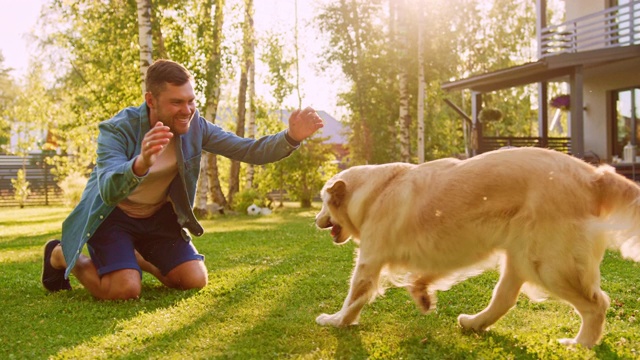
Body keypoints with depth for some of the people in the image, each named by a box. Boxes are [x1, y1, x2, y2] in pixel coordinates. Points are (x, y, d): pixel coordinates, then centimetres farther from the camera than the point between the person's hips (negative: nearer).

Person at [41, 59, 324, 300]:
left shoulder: (194, 126, -15)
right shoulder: (117, 130, -27)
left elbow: (249, 150, -18)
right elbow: (108, 190, -43)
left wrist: (291, 138, -38)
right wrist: (141, 164, -65)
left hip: (158, 217, 5)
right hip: (112, 215, -5)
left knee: (195, 280, -7)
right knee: (125, 289, -23)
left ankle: (137, 258, 22)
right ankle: (62, 255, 7)